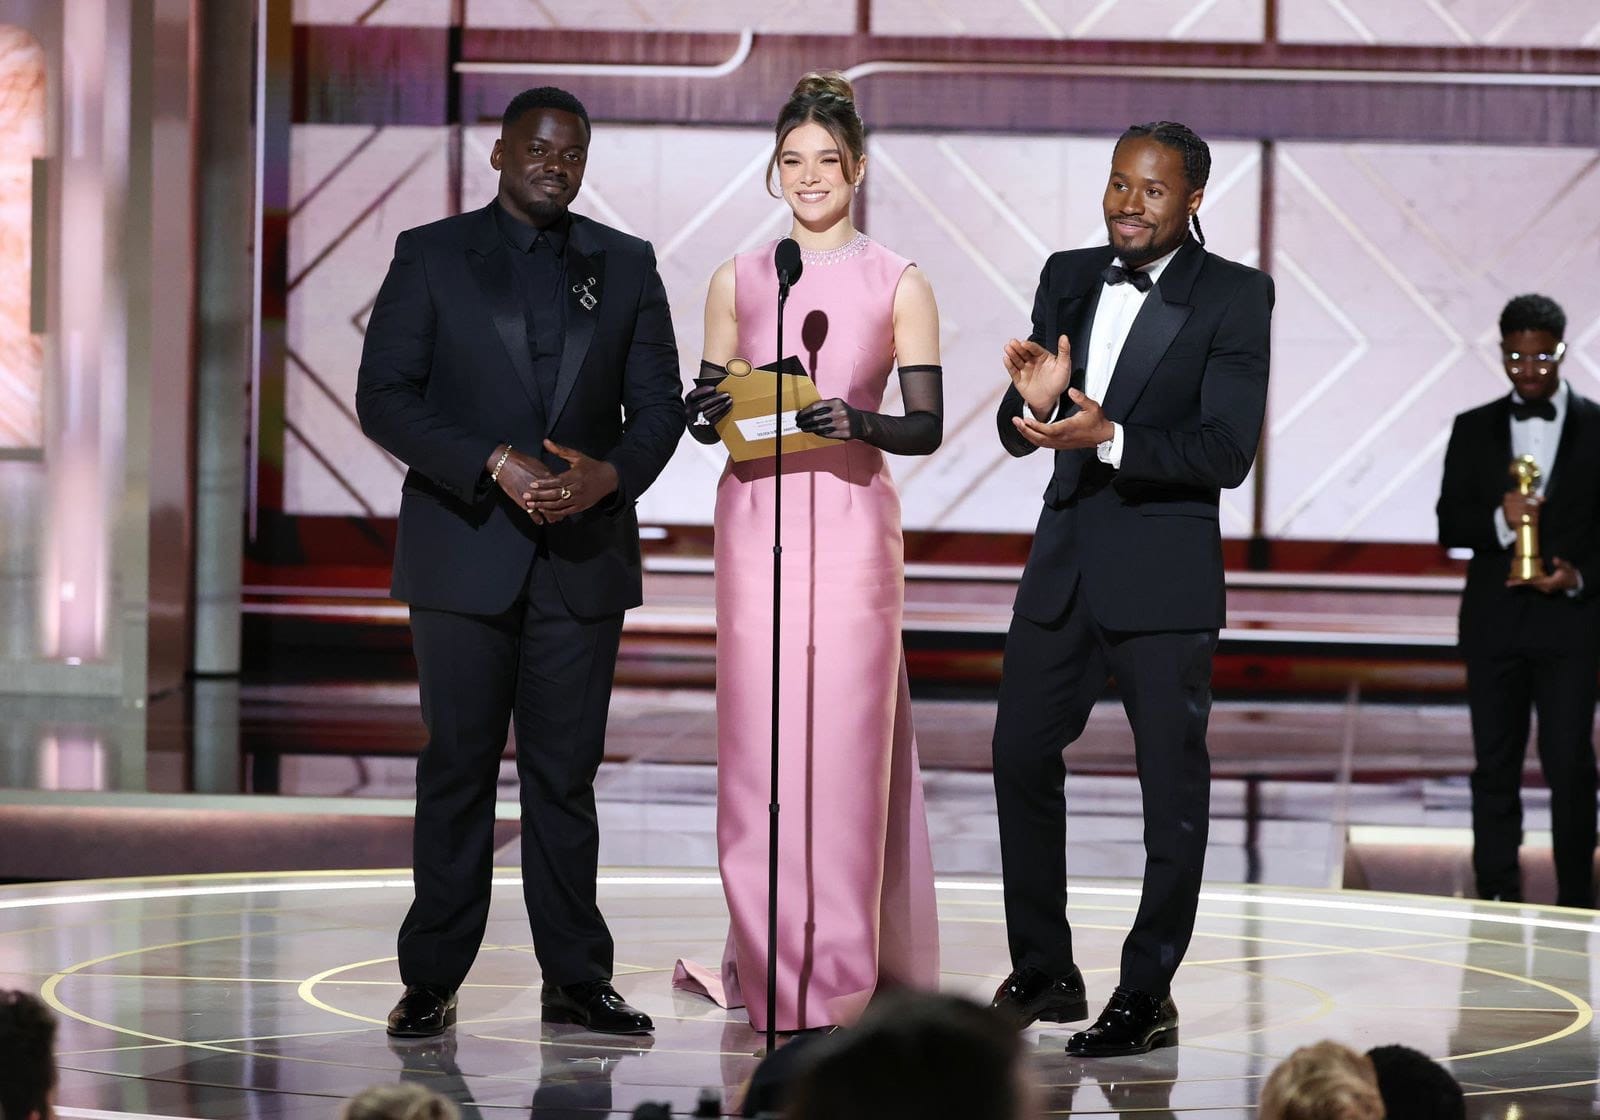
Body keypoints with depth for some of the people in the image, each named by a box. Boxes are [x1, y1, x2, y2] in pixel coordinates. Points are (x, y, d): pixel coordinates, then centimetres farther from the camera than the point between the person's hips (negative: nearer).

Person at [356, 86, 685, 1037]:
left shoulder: (626, 265, 11)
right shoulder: (430, 256, 3)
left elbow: (658, 405, 8)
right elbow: (384, 397, -5)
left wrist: (609, 475, -13)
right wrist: (496, 466, -16)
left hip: (584, 555, 2)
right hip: (464, 553, -2)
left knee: (567, 771, 4)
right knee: (458, 768, 1)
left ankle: (578, 977, 9)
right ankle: (433, 982, 6)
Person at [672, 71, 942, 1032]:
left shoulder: (899, 285, 4)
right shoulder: (738, 280, 11)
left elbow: (928, 427, 0)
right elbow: (706, 417, 13)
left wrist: (859, 422, -19)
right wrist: (710, 410, -10)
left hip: (851, 519, -2)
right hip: (755, 518, 2)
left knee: (847, 739, -3)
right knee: (758, 736, 0)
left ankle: (836, 975, 3)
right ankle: (768, 964, 9)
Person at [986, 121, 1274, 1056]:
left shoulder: (1234, 297, -8)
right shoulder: (1068, 278, 8)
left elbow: (1228, 451, -16)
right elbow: (1019, 436, 8)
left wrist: (1110, 439, -28)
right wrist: (1034, 401, -16)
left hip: (1164, 576, -6)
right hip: (1064, 562, 6)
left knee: (1172, 785, 1)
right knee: (1022, 756, 11)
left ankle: (1149, 995, 10)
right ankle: (1045, 973, 25)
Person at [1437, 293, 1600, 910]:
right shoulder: (1474, 430, 9)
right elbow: (1450, 524, 4)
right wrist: (1499, 521, -16)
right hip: (1494, 620, 2)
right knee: (1495, 766, 5)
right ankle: (1497, 898, 10)